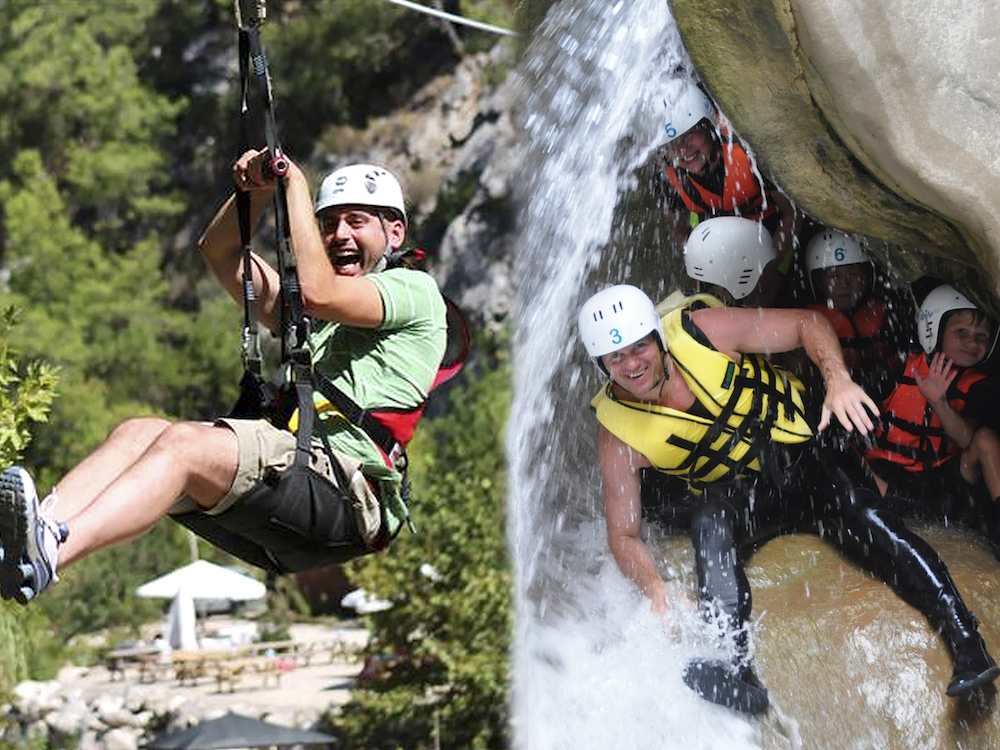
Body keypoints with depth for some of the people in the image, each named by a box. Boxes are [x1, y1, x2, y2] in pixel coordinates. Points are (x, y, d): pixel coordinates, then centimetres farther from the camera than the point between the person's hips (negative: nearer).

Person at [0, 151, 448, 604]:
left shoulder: (414, 290, 10)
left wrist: (295, 181, 0)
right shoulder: (302, 314, 34)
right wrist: (257, 188, 11)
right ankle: (38, 528, -39)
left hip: (352, 490, -7)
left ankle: (49, 554, -48)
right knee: (138, 431, -15)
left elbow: (318, 292, -8)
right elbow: (218, 249, 30)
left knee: (184, 443, -28)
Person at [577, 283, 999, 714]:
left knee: (862, 514, -30)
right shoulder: (619, 436, -12)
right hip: (742, 496, 1)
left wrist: (838, 380, -26)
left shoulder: (700, 333, -15)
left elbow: (808, 325, -7)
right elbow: (624, 535, -7)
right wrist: (657, 590, -27)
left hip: (807, 459, -1)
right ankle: (734, 669, -47)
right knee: (710, 525, -33)